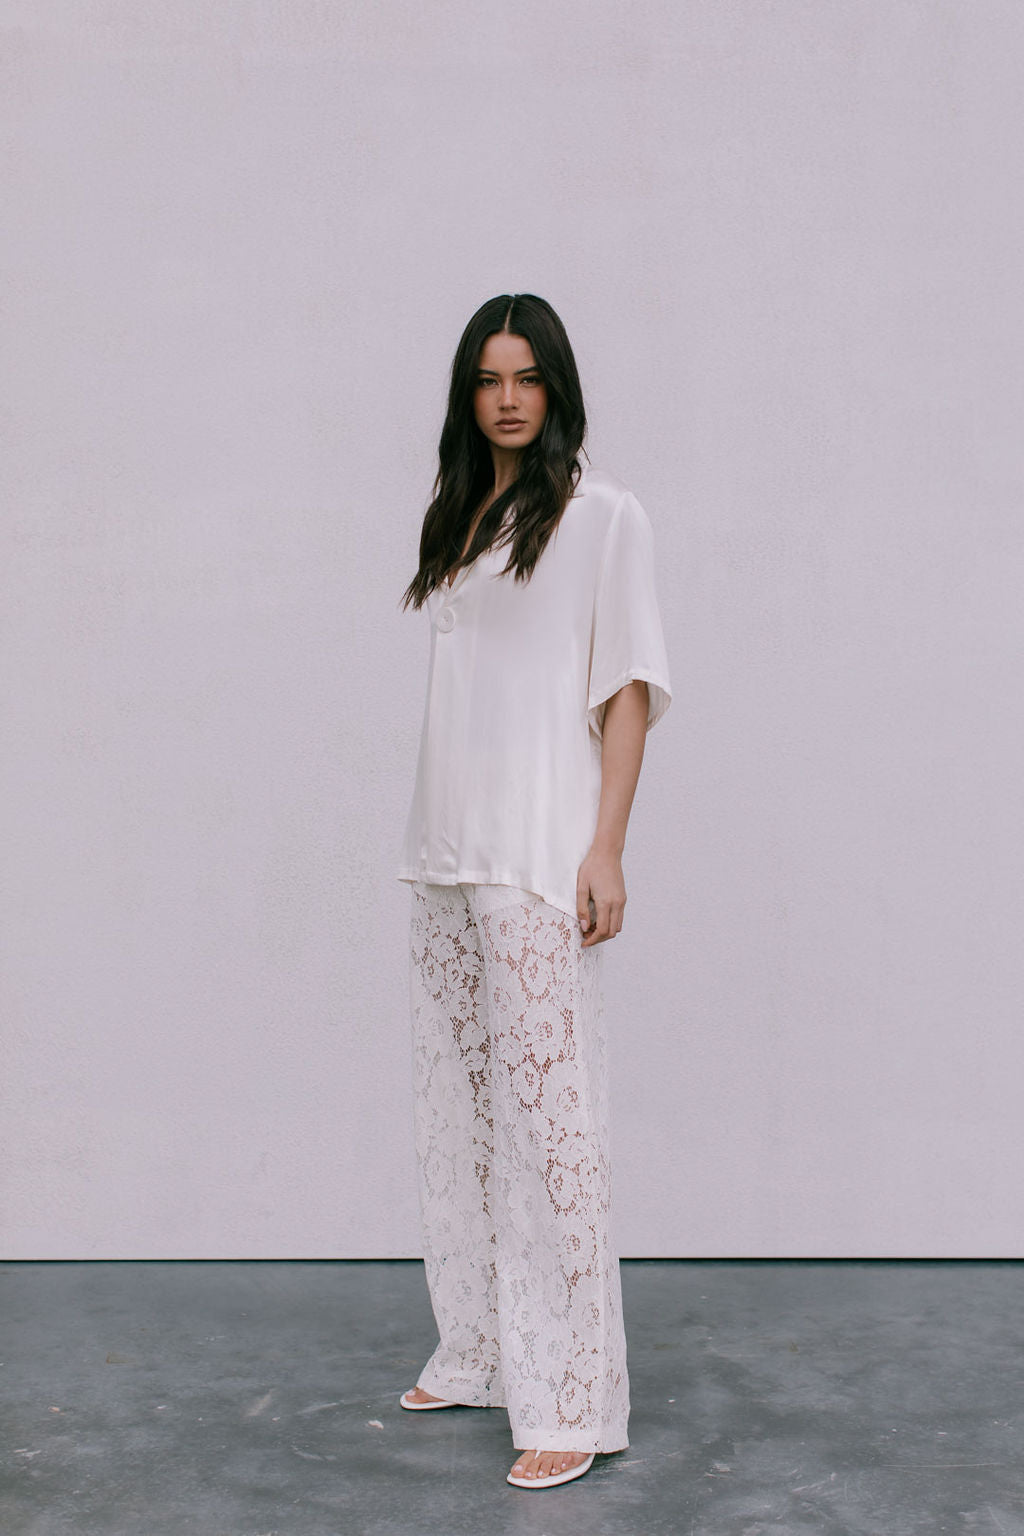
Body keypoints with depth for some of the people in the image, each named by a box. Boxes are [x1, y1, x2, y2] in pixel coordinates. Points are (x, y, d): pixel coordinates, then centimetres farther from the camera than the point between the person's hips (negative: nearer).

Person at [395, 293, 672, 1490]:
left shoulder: (602, 514, -1)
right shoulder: (460, 517, 17)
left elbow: (629, 687, -6)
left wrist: (606, 848, -14)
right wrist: (437, 838, 13)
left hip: (538, 852, -7)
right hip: (444, 850, 7)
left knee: (545, 1109, -8)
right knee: (455, 1104, 11)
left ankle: (573, 1401, 0)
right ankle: (476, 1355, 25)